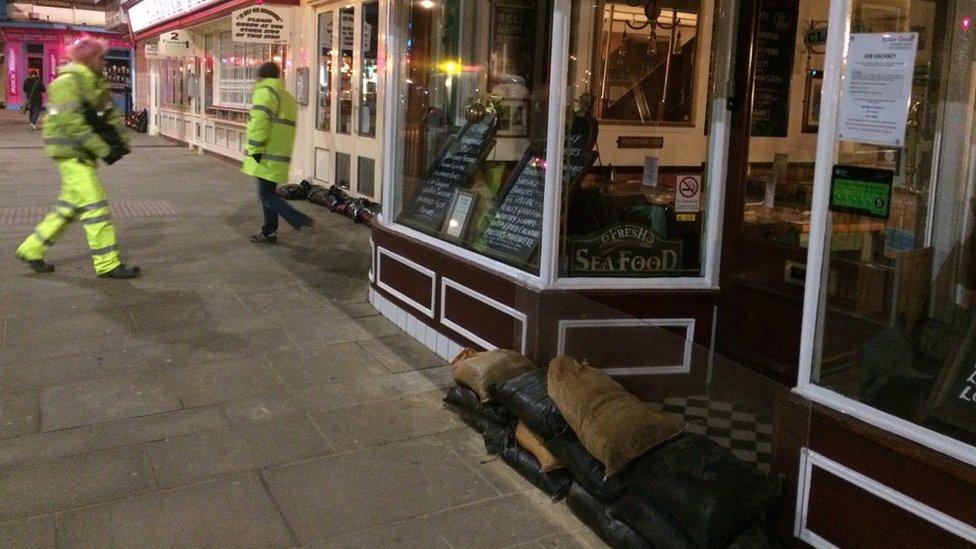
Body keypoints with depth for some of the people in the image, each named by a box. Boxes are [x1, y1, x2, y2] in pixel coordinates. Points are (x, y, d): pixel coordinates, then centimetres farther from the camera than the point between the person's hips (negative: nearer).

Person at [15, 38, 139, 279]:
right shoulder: (68, 82, -14)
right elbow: (71, 123, -23)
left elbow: (109, 114, 16)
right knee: (94, 205, -10)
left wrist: (118, 141, -1)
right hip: (71, 153, -10)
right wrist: (103, 149, -23)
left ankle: (32, 250, 26)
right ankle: (107, 264, -6)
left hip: (84, 153, 10)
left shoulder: (94, 83, 15)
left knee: (70, 206, 15)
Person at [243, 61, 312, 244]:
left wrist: (254, 150, -16)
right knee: (268, 193, 16)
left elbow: (259, 123, -19)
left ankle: (301, 221, -14)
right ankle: (269, 233, 20)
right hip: (281, 155, 9)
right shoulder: (288, 97, 21)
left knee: (266, 195, -7)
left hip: (267, 158, -9)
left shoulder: (265, 92, -8)